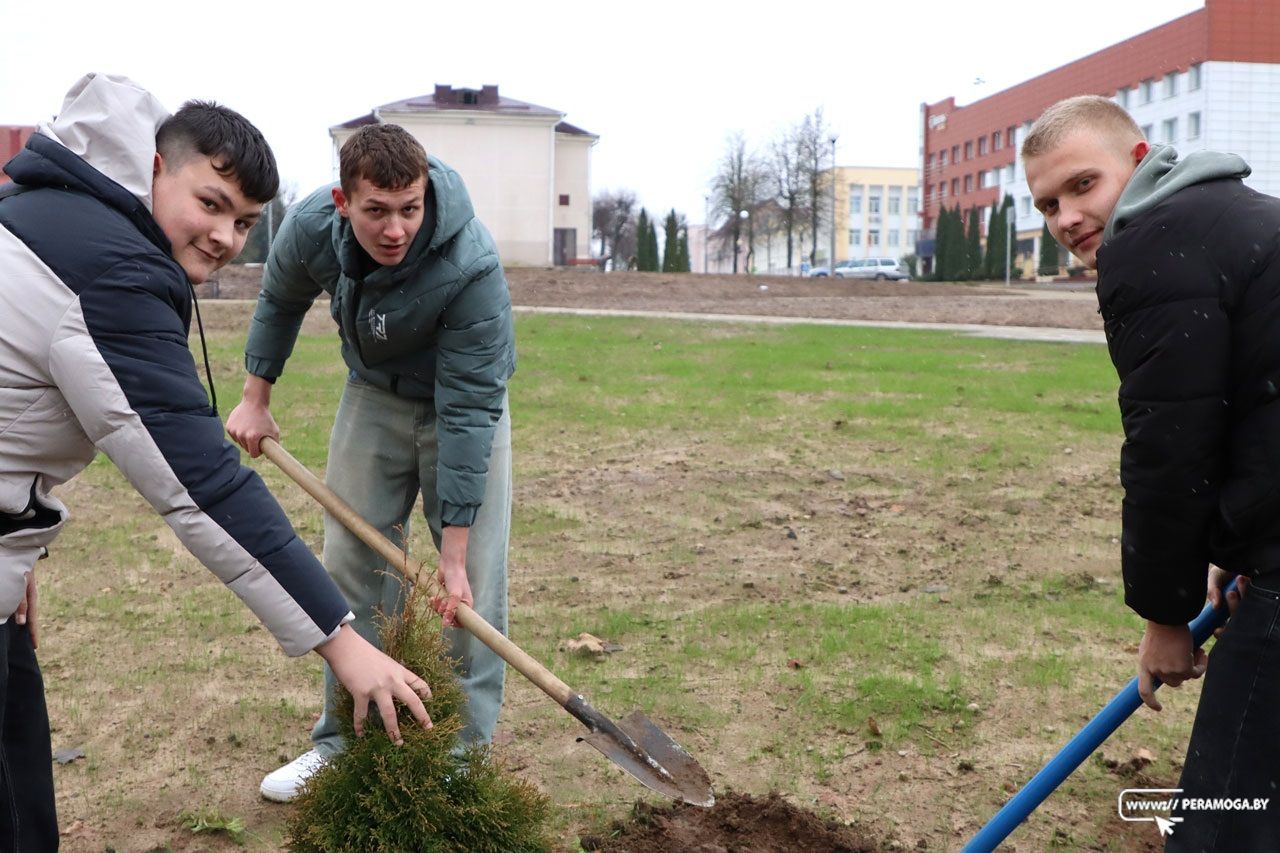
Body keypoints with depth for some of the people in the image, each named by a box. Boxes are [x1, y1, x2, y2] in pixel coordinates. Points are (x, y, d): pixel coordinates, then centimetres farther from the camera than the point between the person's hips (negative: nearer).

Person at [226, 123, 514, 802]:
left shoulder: (472, 268, -36)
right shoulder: (311, 225, -23)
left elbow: (467, 410, -33)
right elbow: (281, 299, 2)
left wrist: (452, 552, -31)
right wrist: (256, 397, 6)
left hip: (463, 397, -4)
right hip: (374, 393, 4)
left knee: (472, 582, -8)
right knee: (353, 561, 5)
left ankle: (467, 750, 7)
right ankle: (344, 740, 19)